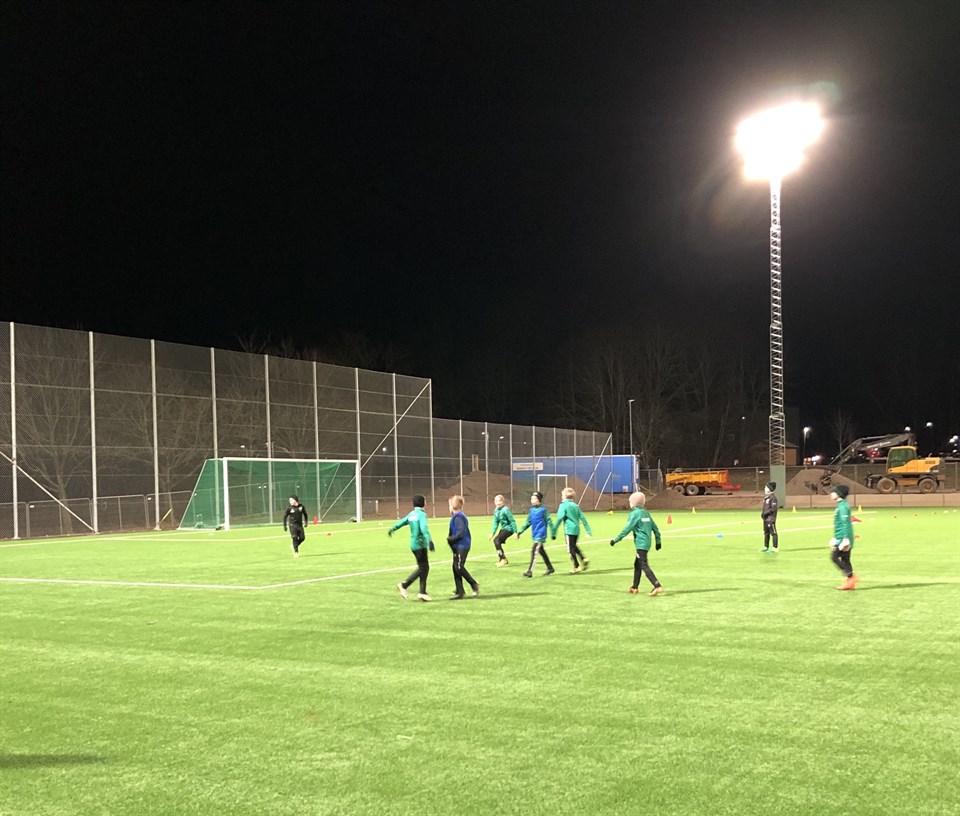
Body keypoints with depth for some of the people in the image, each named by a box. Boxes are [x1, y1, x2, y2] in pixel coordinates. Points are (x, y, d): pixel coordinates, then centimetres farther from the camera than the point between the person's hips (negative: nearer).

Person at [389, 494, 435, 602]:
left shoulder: (411, 514, 11)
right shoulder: (421, 514, -13)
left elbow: (401, 522, 23)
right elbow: (424, 528, -29)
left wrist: (392, 529, 41)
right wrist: (429, 540, -40)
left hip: (414, 544, 9)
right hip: (420, 545, -9)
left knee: (425, 568, 11)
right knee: (422, 568, -2)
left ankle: (422, 593, 10)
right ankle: (404, 585, 0)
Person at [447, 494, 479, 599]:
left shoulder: (458, 517, -15)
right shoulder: (461, 516, 16)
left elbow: (461, 533, -22)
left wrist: (450, 539, -10)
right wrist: (451, 538, 10)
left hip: (462, 546, -10)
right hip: (459, 547, 10)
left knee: (459, 567, -12)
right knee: (456, 568, 9)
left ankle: (474, 585, -3)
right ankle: (459, 592, 12)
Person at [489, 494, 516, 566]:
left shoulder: (505, 510, -20)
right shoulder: (496, 510, 4)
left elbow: (512, 521, -18)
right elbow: (496, 522, 11)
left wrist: (515, 532, -19)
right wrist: (492, 533, 6)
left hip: (508, 528, -9)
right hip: (503, 528, 9)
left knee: (496, 541, -18)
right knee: (496, 541, 9)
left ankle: (503, 559, -11)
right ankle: (503, 560, 24)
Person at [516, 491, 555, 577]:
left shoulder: (543, 510, -10)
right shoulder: (531, 510, 9)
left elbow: (549, 521, -9)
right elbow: (528, 523, 14)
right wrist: (520, 531, 9)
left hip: (541, 534, -7)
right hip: (535, 535, 7)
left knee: (534, 551, -14)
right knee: (541, 551, 15)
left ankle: (530, 571, -15)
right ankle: (550, 568, 29)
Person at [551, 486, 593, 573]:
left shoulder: (563, 505, -7)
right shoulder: (575, 505, 12)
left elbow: (559, 519, -15)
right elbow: (582, 518, 12)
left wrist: (553, 532, -13)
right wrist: (588, 530, 16)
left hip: (569, 530, -7)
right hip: (577, 530, 7)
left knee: (570, 549, 3)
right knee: (574, 546, 24)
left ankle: (576, 567, 4)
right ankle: (584, 559, 9)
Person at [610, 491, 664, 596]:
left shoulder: (635, 513, -9)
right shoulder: (646, 513, 14)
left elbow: (627, 529, -14)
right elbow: (655, 528, 17)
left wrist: (616, 539, -9)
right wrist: (658, 541, 25)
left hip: (640, 543, -9)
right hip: (647, 543, 9)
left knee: (644, 566, -12)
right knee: (637, 564, 18)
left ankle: (657, 586, -23)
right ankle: (635, 587, 24)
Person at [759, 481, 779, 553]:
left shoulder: (773, 497, -15)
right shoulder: (766, 496, 12)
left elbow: (774, 508, -19)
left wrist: (765, 513, -19)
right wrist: (762, 513, 6)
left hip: (771, 518, -9)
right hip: (765, 518, 10)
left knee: (773, 532, -4)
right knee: (766, 532, 16)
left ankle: (775, 548, 1)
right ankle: (766, 547, 25)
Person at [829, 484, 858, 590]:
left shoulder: (842, 506, -14)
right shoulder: (841, 505, 16)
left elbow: (846, 523, -21)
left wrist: (845, 539, -25)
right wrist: (835, 538, 30)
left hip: (842, 538, -10)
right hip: (841, 538, 10)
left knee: (834, 557, -8)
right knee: (845, 559, 10)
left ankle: (851, 576, -9)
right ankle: (850, 583, 10)